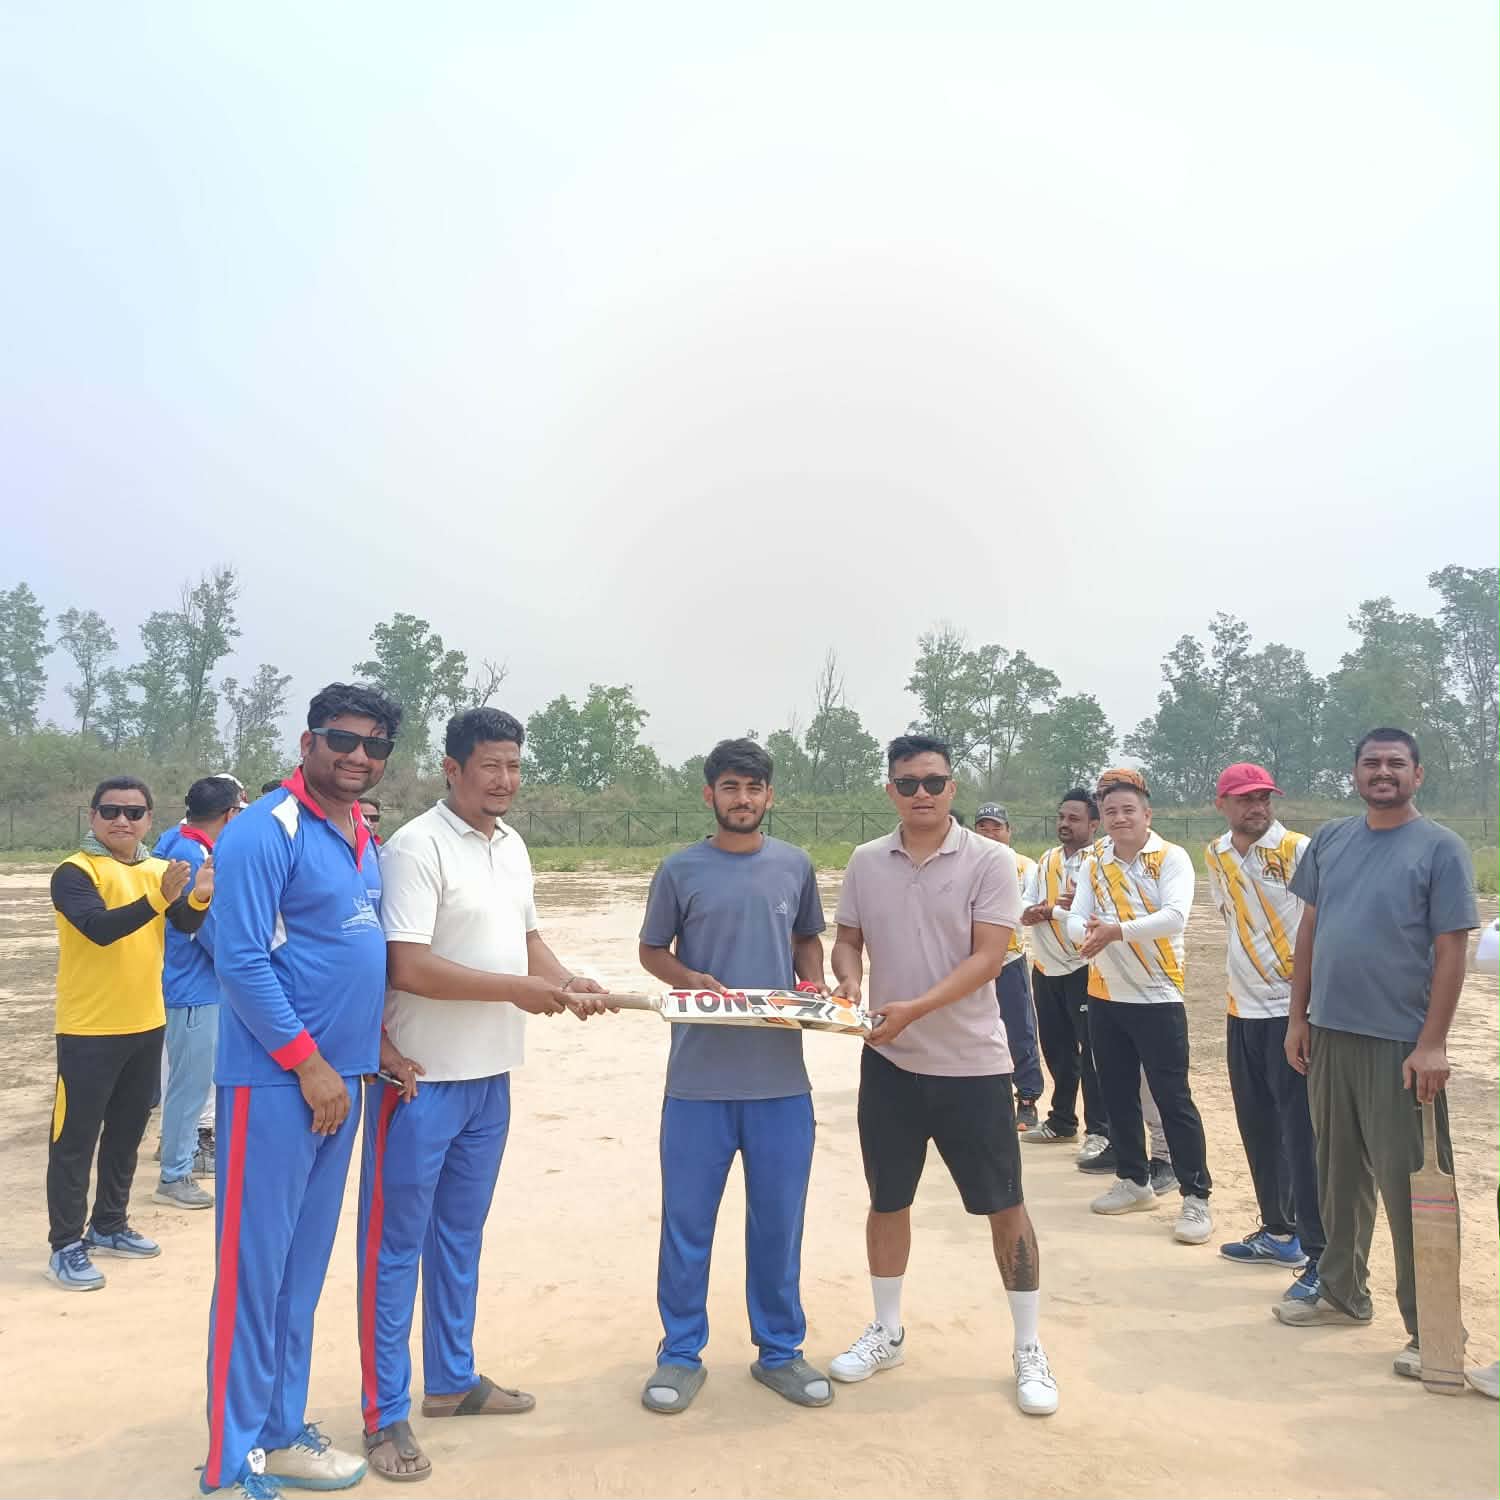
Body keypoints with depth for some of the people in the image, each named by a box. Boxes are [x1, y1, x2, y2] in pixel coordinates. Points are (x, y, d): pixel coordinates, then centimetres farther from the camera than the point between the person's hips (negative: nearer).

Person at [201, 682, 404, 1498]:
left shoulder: (363, 839, 12)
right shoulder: (264, 831, -14)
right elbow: (240, 961, -18)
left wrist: (377, 1042, 8)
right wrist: (309, 1063, -16)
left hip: (338, 1078, 8)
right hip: (275, 1081, -8)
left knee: (305, 1266, 16)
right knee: (254, 1265, 3)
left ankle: (281, 1431, 30)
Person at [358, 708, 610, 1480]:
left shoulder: (513, 846, 8)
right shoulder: (416, 847, -17)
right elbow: (408, 968, -23)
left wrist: (565, 981, -3)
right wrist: (519, 990, -22)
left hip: (490, 1077, 8)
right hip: (420, 1078, -8)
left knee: (460, 1235, 20)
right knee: (396, 1244, 6)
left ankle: (452, 1379, 36)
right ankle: (386, 1415, 20)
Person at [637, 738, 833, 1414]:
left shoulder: (795, 865, 4)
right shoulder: (680, 869, -2)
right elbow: (651, 950, 7)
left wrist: (813, 984, -3)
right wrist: (689, 978, -12)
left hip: (781, 1077, 2)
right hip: (698, 1075, -1)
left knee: (778, 1219, 12)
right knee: (686, 1219, 9)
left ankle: (780, 1350, 31)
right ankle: (681, 1354, 28)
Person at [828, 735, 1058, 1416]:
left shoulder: (989, 860, -9)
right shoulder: (865, 862, 2)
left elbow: (987, 957, -15)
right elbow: (848, 939, 9)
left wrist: (914, 1008, -26)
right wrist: (850, 979, -14)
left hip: (971, 1062, -3)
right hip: (889, 1060, 3)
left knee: (1003, 1204, 7)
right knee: (887, 1200, 14)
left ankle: (1029, 1349, 24)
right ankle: (887, 1332, 33)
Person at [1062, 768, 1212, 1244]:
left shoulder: (1171, 858, -8)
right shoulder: (1093, 862, 5)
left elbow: (1174, 917, -24)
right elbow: (1075, 920, -3)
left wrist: (1118, 929, -36)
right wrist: (1089, 930, -27)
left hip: (1157, 996, -5)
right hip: (1104, 995, 5)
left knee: (1172, 1097, -3)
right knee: (1117, 1094, 14)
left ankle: (1196, 1197, 7)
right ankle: (1134, 1181, 29)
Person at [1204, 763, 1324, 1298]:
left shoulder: (1298, 851, -12)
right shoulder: (1216, 857, 7)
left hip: (1293, 1011, -6)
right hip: (1242, 1010, 7)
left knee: (1301, 1134, -5)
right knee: (1257, 1128, 15)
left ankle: (1321, 1255, 5)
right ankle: (1279, 1233, 31)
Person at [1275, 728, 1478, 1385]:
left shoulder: (1440, 848, -6)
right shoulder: (1329, 840, 8)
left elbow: (1451, 951, -9)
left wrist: (1432, 1044, -14)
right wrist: (1298, 1016, 8)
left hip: (1401, 1045, -5)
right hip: (1328, 1034, 5)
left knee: (1409, 1189, 1)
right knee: (1339, 1174, 17)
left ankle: (1429, 1329, 15)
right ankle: (1342, 1292, 33)